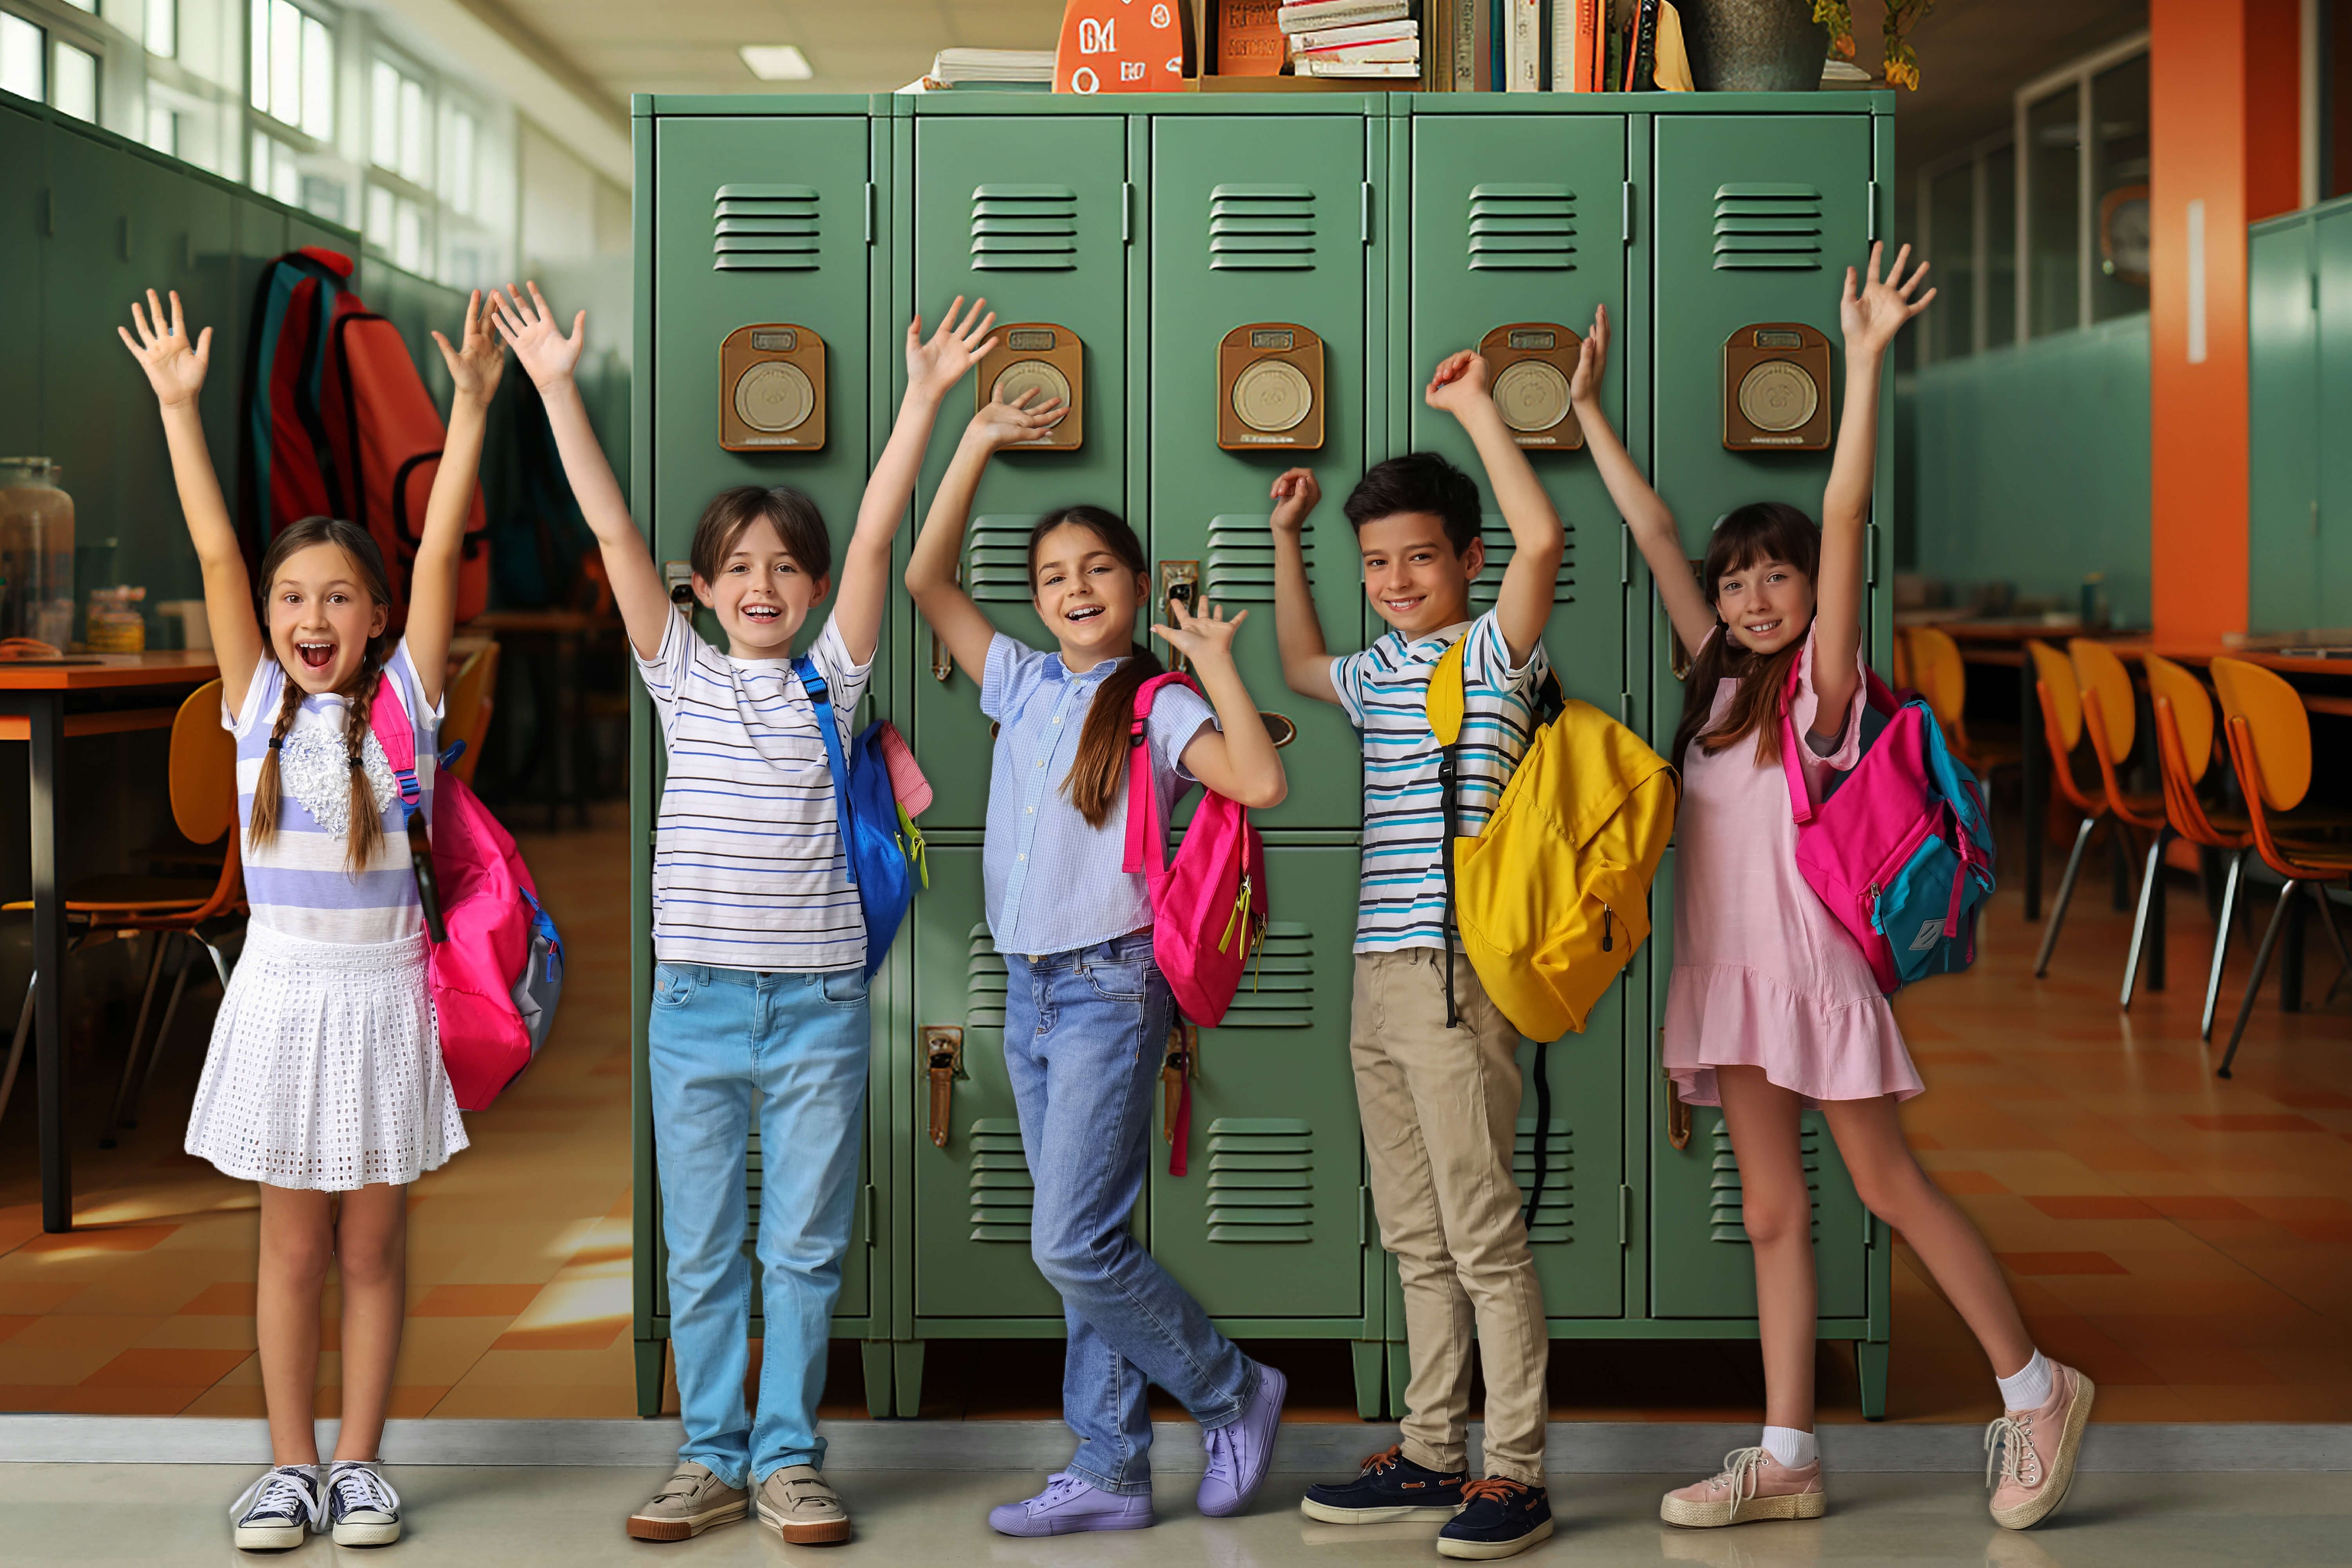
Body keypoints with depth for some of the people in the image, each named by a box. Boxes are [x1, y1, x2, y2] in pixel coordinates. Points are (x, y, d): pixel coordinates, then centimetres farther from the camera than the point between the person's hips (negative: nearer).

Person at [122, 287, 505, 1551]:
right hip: (282, 992, 1)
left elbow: (439, 553, -7)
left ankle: (358, 1461, 17)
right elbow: (216, 556, -1)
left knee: (372, 1248, 7)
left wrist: (471, 403, -12)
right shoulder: (258, 704, 2)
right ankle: (291, 1463, 17)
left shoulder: (403, 699, -1)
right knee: (293, 1247, 7)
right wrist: (177, 407, -4)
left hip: (380, 992, -1)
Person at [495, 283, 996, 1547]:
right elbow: (612, 531, -1)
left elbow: (877, 536, -4)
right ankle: (712, 1456, 19)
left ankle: (789, 1456, 17)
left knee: (805, 1245, 6)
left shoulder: (830, 680, 4)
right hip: (697, 999, 1)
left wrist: (924, 396, -12)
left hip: (818, 1001, -1)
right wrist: (557, 387, -7)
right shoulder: (681, 675, 5)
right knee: (701, 1250, 8)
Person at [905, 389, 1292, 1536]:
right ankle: (1109, 1474, 15)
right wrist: (977, 446, 7)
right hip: (1029, 989, 6)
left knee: (1073, 1244, -11)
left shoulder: (1159, 709, -5)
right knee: (1081, 1245, 9)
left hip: (1110, 987, -6)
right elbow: (927, 582, 10)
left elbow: (1261, 784, -22)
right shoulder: (1024, 686, 11)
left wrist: (1216, 664, -19)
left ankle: (1233, 1395, 9)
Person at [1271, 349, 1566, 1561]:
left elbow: (1543, 538, -22)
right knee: (1415, 1237, 13)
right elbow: (1300, 665, 39)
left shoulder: (1493, 651, -5)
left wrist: (1476, 410, -16)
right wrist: (1286, 539, 32)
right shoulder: (1380, 674, 17)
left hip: (1454, 973, -8)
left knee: (1484, 1233, -4)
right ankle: (1433, 1452, 21)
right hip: (1378, 973, 8)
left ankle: (1516, 1470, 2)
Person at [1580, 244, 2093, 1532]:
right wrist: (1586, 410, 19)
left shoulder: (1822, 680, -4)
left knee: (1888, 1187, -1)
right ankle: (1787, 1460, 9)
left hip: (1814, 961, -6)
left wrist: (1863, 362, -22)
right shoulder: (1721, 681, 11)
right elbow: (1652, 532, 15)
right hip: (1729, 969, 6)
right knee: (1771, 1212, 7)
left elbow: (1843, 524, -15)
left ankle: (2036, 1390, 14)